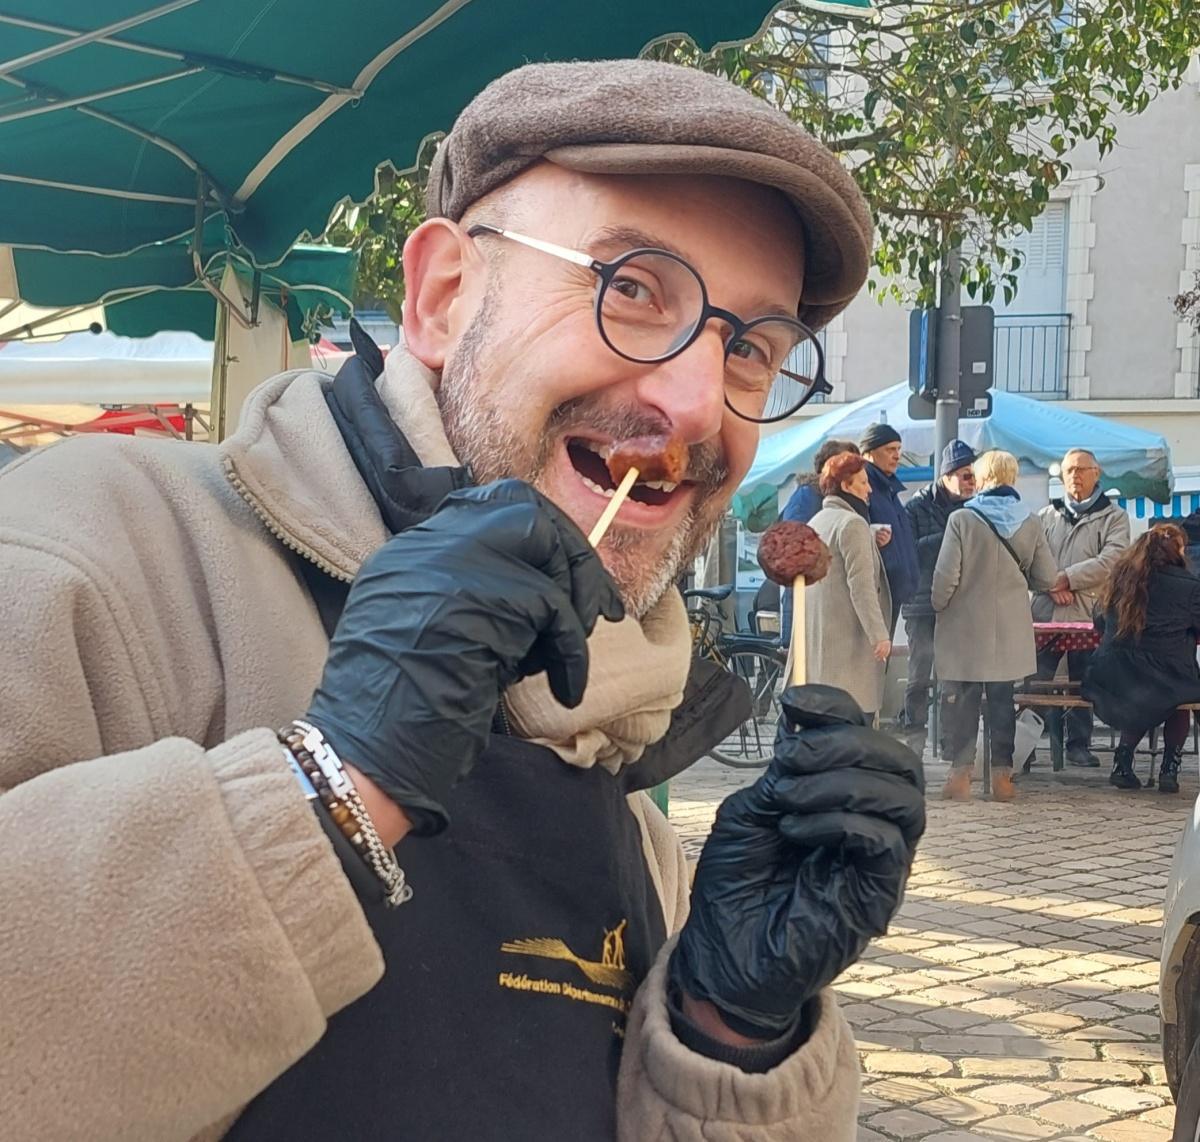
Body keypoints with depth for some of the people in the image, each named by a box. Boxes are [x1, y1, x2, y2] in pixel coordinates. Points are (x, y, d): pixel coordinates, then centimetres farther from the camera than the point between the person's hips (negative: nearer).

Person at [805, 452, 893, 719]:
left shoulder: (814, 523, 16)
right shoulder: (852, 524, -11)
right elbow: (861, 584, -18)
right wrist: (879, 634, -20)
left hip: (815, 636, 9)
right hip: (848, 637, -9)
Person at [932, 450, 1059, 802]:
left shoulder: (962, 520, -12)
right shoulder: (1030, 524, -1)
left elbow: (946, 575, -14)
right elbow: (1047, 578, 2)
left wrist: (938, 606, 5)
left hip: (965, 628, -3)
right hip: (1010, 631, 3)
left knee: (962, 701, 5)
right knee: (1002, 701, 11)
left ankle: (961, 773, 5)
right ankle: (1002, 774, 13)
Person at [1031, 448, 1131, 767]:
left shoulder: (1114, 517, 5)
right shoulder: (1046, 515, 14)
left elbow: (1111, 561, -9)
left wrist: (1066, 578, -14)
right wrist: (1051, 585, -11)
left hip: (1088, 615, -2)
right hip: (1045, 613, 2)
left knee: (1083, 683, 6)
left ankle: (1079, 743, 16)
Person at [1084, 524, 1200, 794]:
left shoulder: (1120, 577, 5)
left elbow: (1101, 623, 16)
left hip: (1114, 679, 4)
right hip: (1168, 680, -3)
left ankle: (1123, 761, 17)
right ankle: (1169, 768, 19)